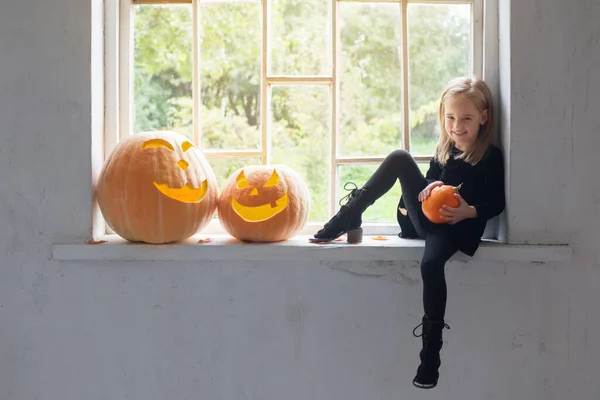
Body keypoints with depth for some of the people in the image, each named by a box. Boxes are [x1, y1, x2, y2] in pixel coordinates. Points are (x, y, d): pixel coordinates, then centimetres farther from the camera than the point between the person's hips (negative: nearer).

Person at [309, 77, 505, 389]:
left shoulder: (491, 156, -3)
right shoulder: (444, 150, 13)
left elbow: (497, 202, -4)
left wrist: (469, 211, -23)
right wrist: (429, 188, -5)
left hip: (456, 228, -6)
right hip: (426, 220, 6)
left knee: (430, 263, -37)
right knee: (400, 158, -10)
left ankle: (431, 353, -22)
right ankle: (348, 220, -14)